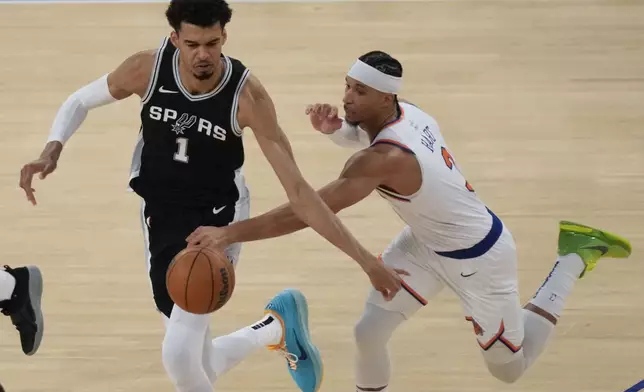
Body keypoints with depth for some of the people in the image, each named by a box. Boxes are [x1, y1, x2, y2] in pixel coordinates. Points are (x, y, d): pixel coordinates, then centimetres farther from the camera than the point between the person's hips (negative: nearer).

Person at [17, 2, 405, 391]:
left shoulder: (247, 96, -25)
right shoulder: (147, 69, -18)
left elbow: (298, 191, -23)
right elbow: (80, 101, 3)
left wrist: (366, 260, -27)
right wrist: (52, 150, -17)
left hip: (217, 220, -4)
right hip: (161, 217, 4)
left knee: (179, 354, -22)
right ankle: (279, 328, 40)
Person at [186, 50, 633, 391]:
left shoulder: (385, 159, -40)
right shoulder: (405, 112, -15)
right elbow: (362, 134, 11)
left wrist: (230, 232, -46)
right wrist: (335, 128, -15)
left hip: (476, 257, -8)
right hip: (427, 242, 8)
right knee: (369, 333, -4)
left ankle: (575, 257, 27)